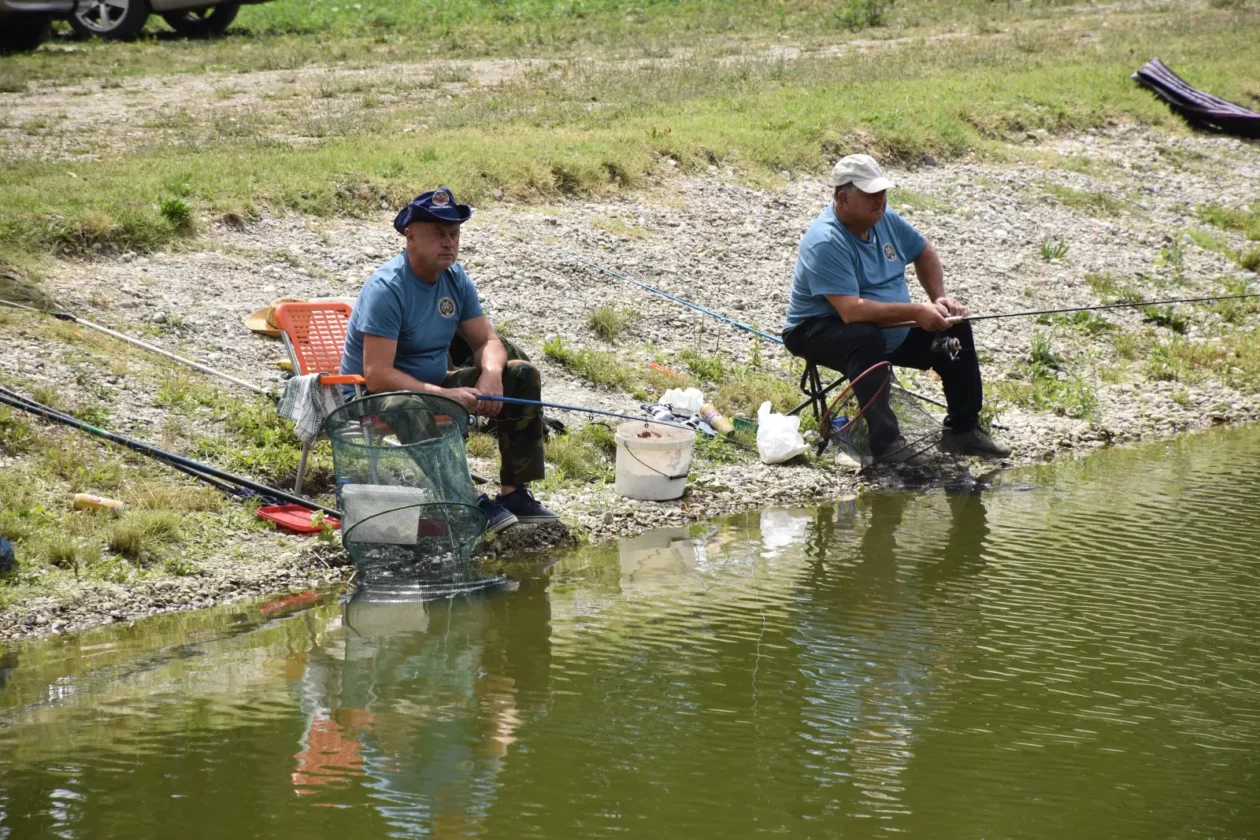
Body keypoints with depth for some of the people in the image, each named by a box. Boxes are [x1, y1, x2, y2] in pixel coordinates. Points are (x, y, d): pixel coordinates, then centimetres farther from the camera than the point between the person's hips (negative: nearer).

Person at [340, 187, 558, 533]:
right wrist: (444, 394, -35)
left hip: (434, 386, 9)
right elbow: (377, 375, -30)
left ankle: (513, 494, -3)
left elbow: (487, 340, 5)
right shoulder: (386, 289, -24)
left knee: (522, 376, -2)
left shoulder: (455, 278, 2)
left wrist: (490, 374, -20)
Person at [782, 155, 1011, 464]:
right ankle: (885, 442, -42)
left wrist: (940, 299, 2)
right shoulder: (825, 242, -28)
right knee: (867, 338, -40)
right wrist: (916, 312, -34)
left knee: (955, 327, 2)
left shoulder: (885, 220, -1)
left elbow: (924, 252, 18)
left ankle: (963, 430, 9)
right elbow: (851, 310, -36)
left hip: (889, 330, 9)